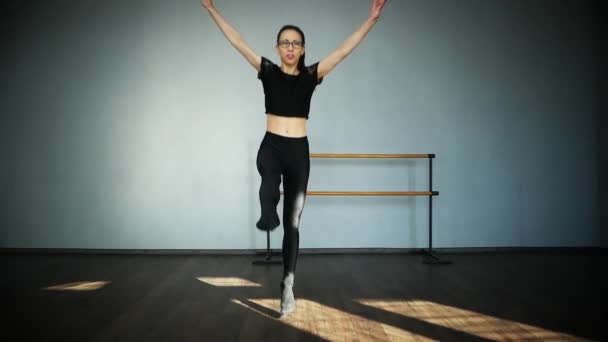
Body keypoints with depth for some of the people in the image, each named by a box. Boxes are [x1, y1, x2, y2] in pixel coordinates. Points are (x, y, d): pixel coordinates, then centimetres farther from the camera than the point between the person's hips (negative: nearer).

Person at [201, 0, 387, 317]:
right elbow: (237, 42, 1)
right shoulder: (268, 71, 3)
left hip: (299, 150, 0)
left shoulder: (311, 75, 3)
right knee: (269, 171, -42)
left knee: (292, 222, 2)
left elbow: (344, 50, -1)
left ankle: (287, 285, 9)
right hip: (271, 145, 0)